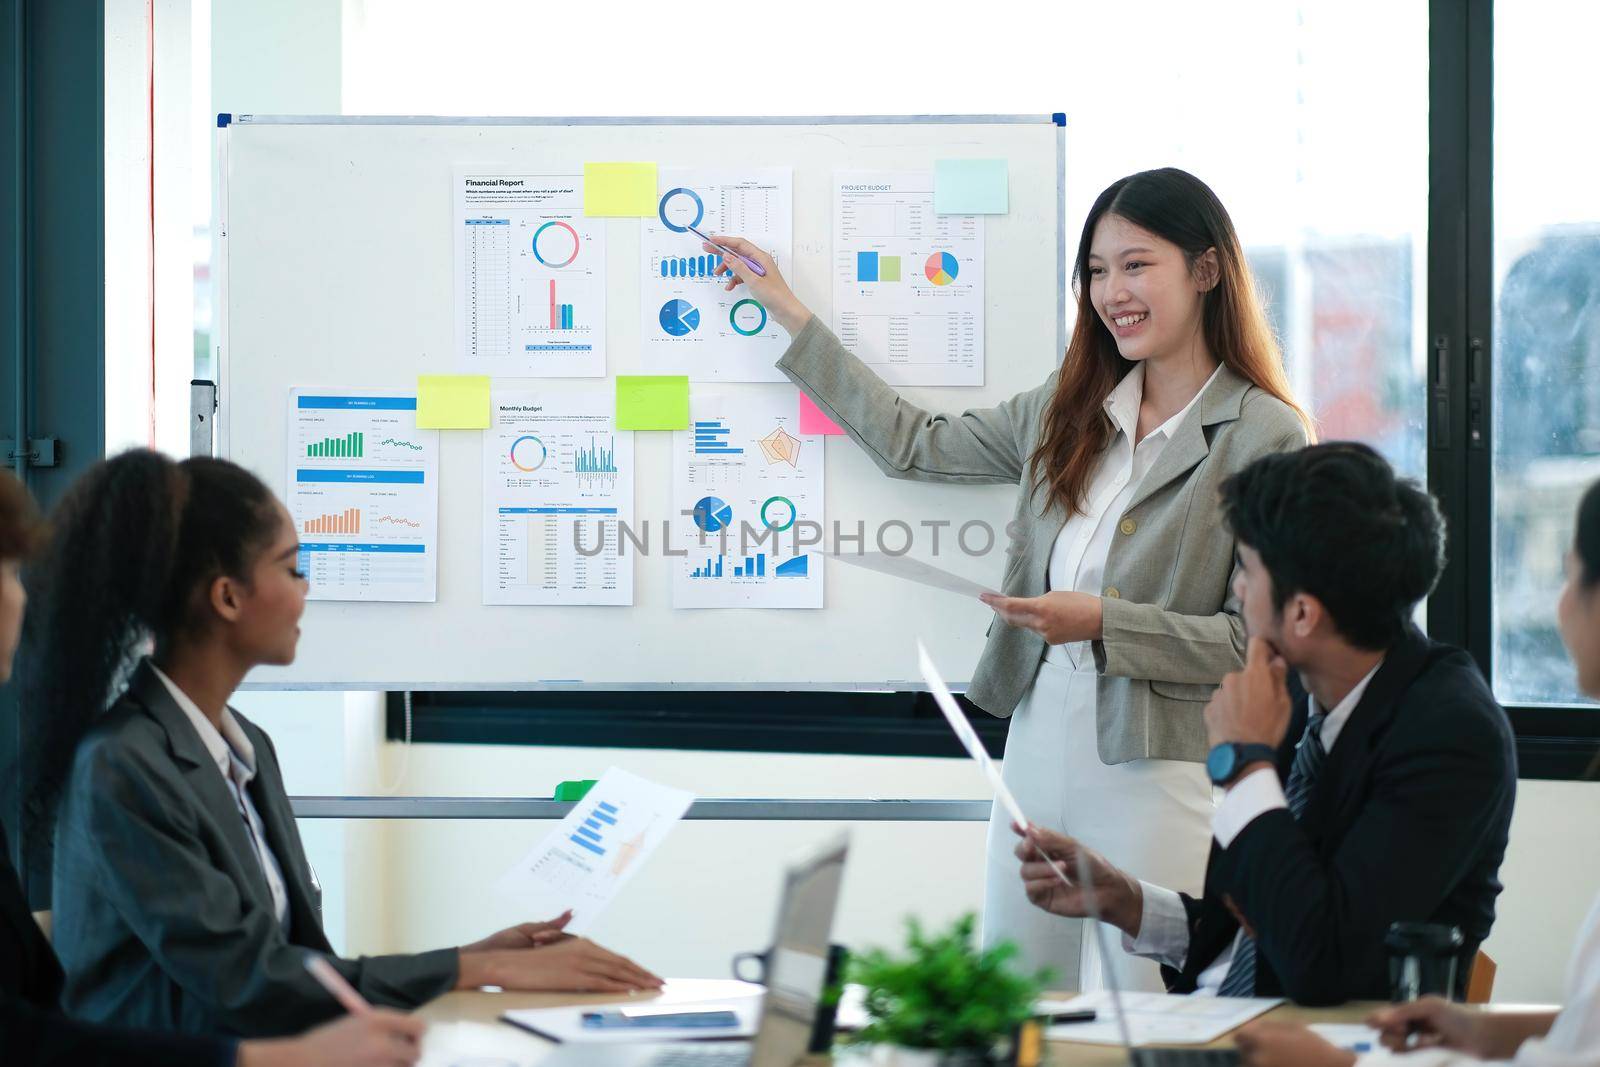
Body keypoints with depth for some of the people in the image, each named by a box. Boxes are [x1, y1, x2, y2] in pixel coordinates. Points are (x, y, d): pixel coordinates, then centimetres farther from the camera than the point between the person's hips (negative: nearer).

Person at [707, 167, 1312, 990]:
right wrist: (787, 314, 23)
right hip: (1038, 748, 6)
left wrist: (1102, 622, -18)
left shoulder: (1263, 436, -8)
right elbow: (917, 445, 20)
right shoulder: (1069, 411, 12)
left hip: (1159, 769, -6)